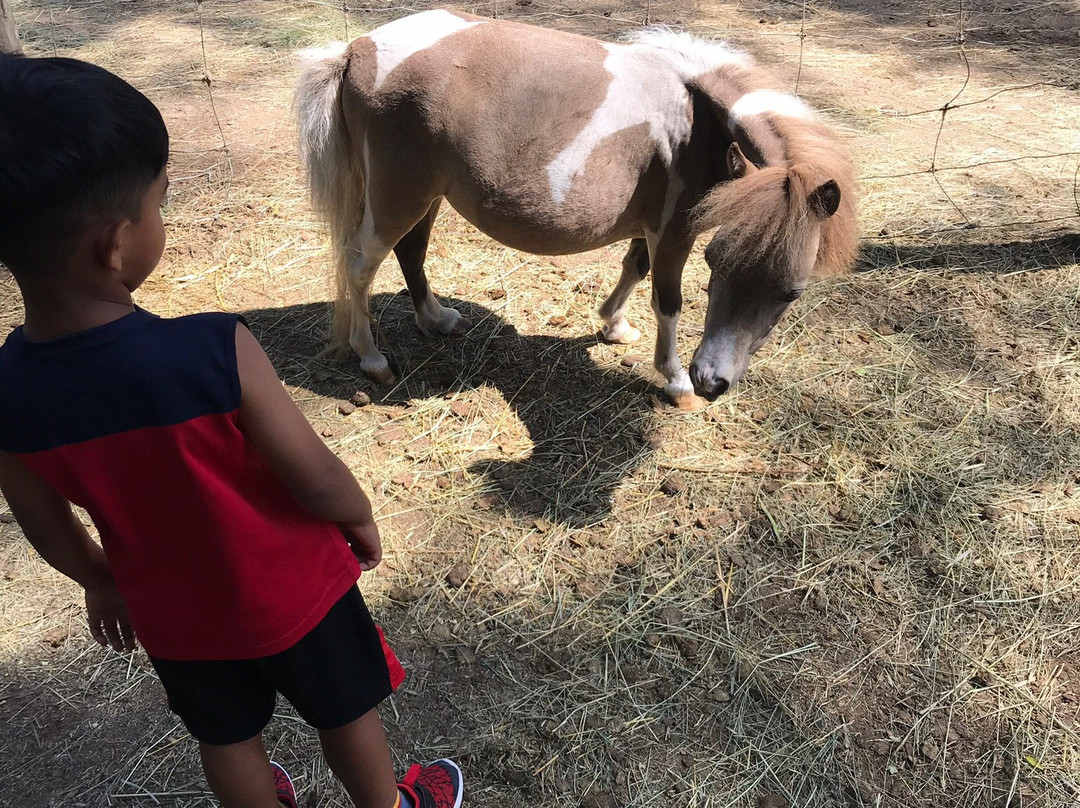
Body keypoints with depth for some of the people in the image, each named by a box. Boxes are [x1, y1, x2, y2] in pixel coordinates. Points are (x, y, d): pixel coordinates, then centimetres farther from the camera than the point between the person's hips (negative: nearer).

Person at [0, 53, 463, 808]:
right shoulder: (218, 353, -36)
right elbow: (317, 478, -24)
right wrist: (363, 520, -2)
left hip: (170, 612, 4)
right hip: (290, 591, -3)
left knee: (227, 738, 29)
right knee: (345, 712, 25)